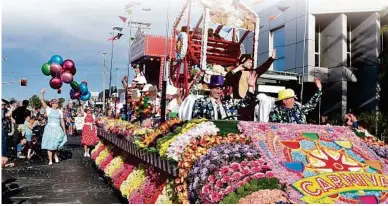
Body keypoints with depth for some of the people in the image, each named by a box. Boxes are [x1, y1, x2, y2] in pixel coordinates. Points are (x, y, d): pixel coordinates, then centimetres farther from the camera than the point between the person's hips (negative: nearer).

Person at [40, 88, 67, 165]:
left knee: (56, 143, -6)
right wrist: (42, 93, -17)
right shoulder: (48, 109, 3)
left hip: (57, 129, 1)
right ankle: (50, 160, 6)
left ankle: (56, 156, 21)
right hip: (49, 128, -1)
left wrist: (64, 130, 7)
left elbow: (62, 121, 10)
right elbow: (42, 101, -7)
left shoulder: (60, 111, 8)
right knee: (49, 145, 0)